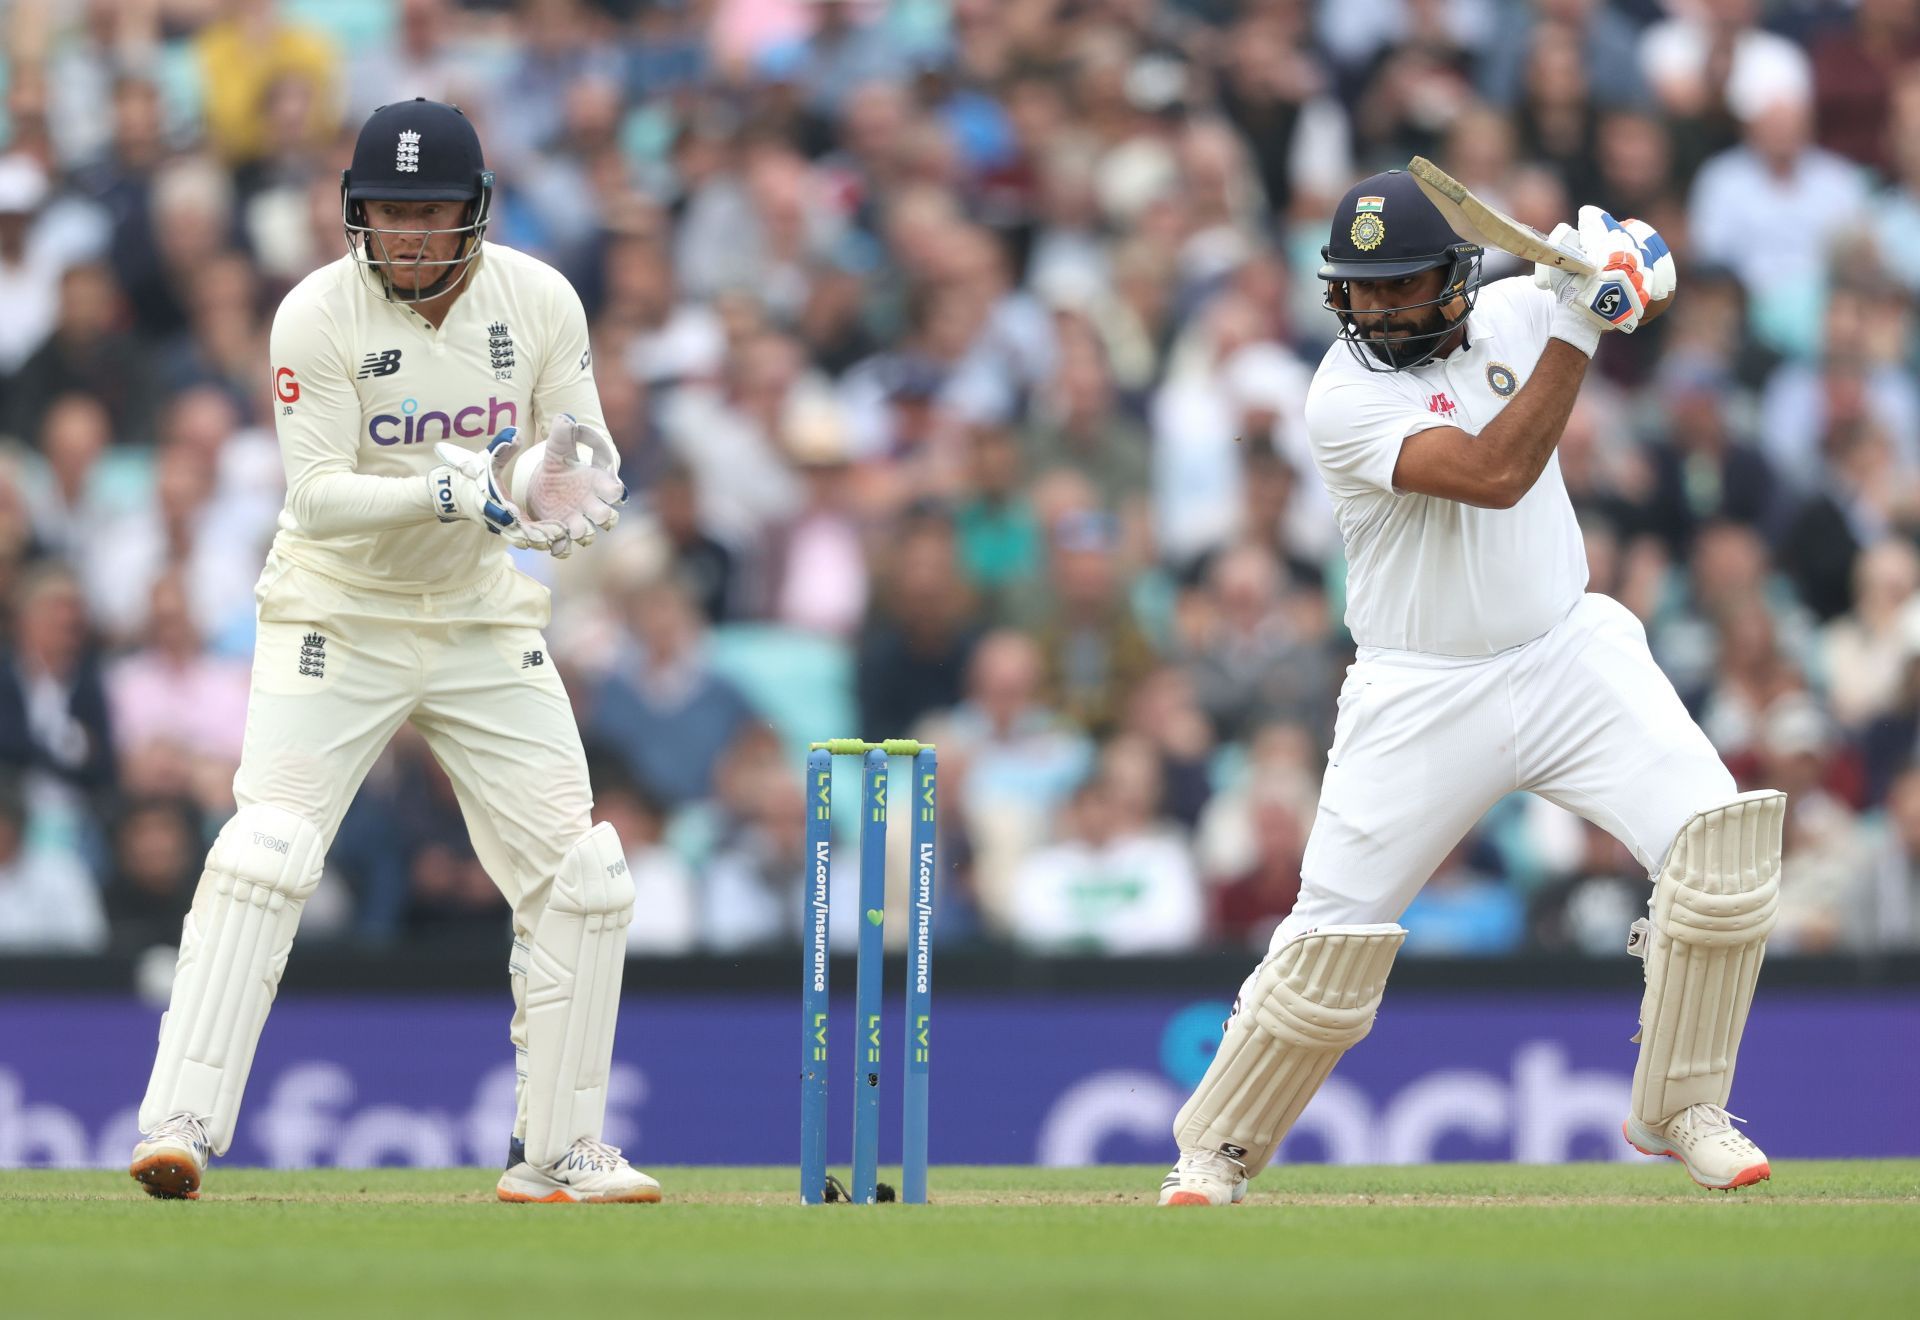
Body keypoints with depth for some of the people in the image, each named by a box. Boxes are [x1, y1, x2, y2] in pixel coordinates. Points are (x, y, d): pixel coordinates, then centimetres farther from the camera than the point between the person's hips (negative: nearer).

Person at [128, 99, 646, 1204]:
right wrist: (453, 496, -38)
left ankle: (559, 1153, 12)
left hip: (486, 624, 4)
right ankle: (181, 1125, -20)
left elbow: (594, 466, -4)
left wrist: (570, 491, -29)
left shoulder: (540, 303, -7)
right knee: (268, 850, -20)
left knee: (581, 875, 0)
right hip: (339, 615, -4)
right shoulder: (319, 315, -16)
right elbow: (318, 494, -22)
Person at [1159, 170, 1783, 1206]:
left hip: (1570, 654, 4)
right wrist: (1574, 324, -29)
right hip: (1421, 694, -4)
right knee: (1333, 942, -5)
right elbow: (1493, 474, -28)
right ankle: (1218, 1147, 19)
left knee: (1718, 841, -16)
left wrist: (1630, 273, -9)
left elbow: (1649, 285, 16)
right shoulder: (1345, 398, -16)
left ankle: (1678, 1109, -1)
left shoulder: (1508, 313, 1)